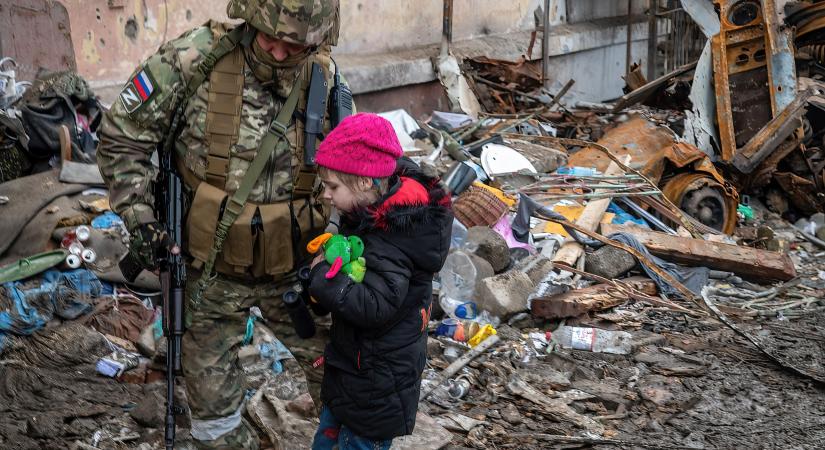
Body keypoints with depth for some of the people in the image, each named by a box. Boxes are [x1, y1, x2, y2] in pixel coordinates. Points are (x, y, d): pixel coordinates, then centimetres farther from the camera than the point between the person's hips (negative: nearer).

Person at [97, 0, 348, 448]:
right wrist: (139, 219, -13)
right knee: (212, 394, 9)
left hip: (290, 264, 2)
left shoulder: (325, 80, -9)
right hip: (215, 271, -2)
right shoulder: (194, 59, -18)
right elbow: (121, 136, -8)